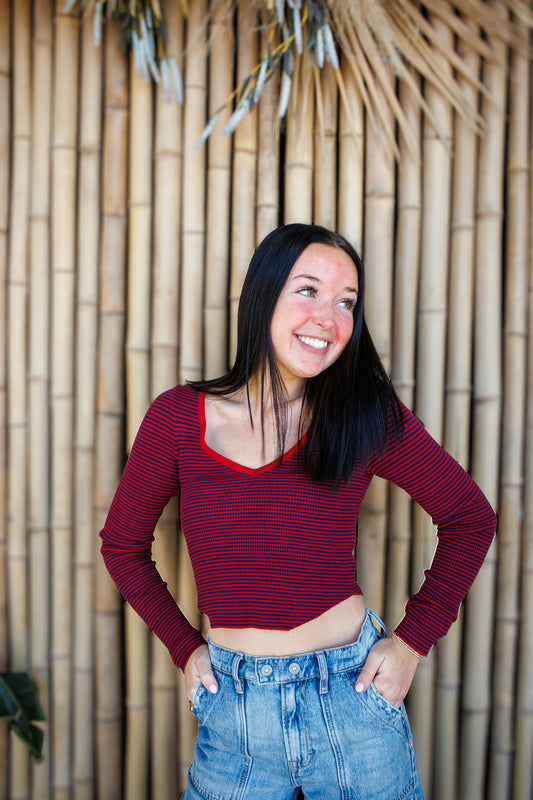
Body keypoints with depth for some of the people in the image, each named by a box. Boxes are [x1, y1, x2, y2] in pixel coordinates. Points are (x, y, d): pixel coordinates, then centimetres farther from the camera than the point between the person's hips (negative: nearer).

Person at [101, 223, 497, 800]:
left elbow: (470, 519, 2)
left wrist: (412, 640, -1)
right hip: (234, 709, 1)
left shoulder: (368, 416, -9)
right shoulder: (178, 418, -8)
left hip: (352, 698, 0)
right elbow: (123, 544, 6)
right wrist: (184, 646, 2)